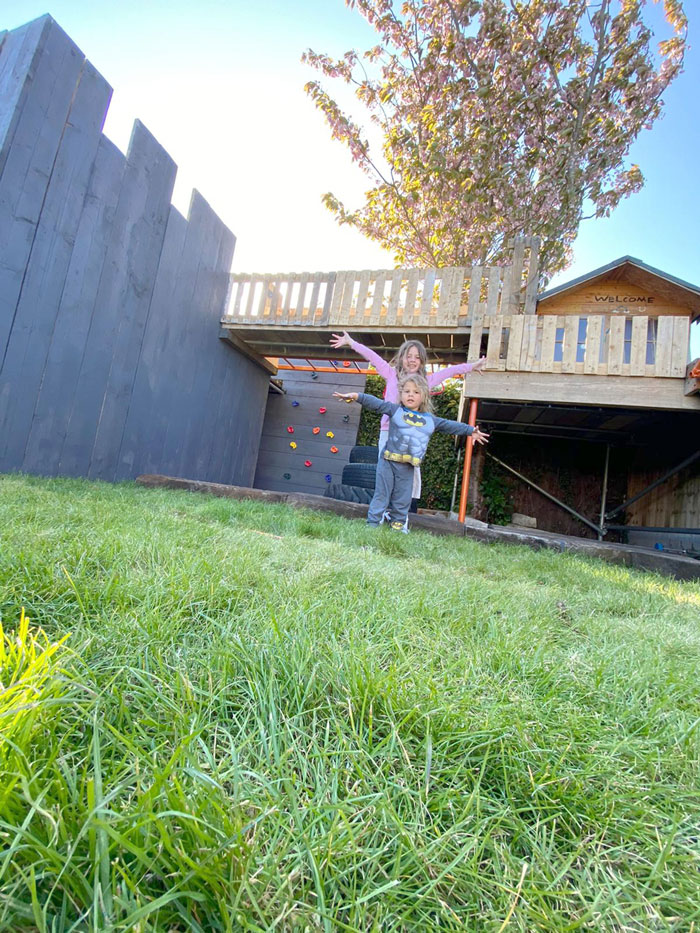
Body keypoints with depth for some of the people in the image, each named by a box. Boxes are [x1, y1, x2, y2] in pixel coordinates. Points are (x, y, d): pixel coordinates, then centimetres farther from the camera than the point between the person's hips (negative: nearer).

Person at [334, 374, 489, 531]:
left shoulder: (430, 419, 10)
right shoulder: (394, 410, 0)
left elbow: (450, 426, 18)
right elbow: (375, 403, -9)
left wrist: (471, 431, 18)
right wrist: (356, 396, -21)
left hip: (407, 466, 3)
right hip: (388, 462, -3)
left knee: (402, 499, 11)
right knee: (381, 494, 3)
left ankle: (398, 524, 23)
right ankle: (372, 524, 11)